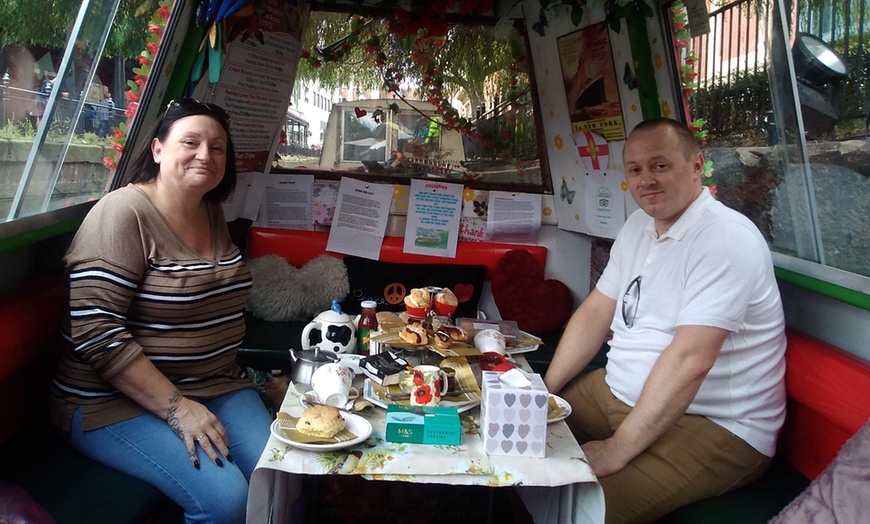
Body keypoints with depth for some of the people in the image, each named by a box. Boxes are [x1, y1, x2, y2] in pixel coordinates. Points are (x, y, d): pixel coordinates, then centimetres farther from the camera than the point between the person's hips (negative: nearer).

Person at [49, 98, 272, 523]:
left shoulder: (213, 215, 8)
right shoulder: (124, 213, -14)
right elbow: (95, 332, -21)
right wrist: (176, 407, -22)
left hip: (214, 384, 7)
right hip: (118, 399, -6)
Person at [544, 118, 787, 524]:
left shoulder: (725, 238, -20)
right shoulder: (638, 225, 7)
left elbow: (689, 360, -28)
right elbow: (595, 312, 9)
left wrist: (617, 450, -26)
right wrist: (543, 392, 1)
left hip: (714, 425, -8)